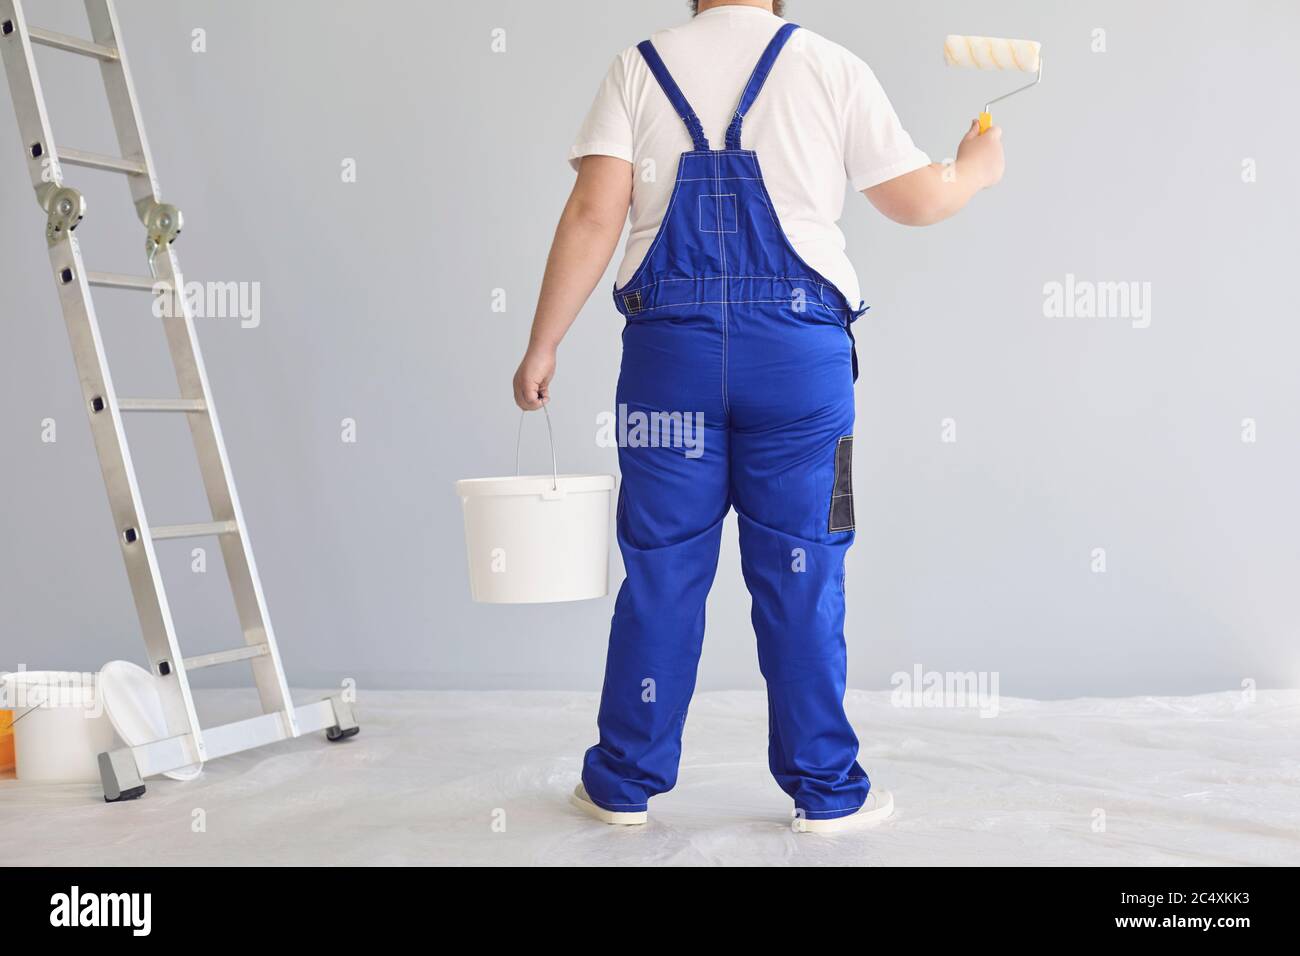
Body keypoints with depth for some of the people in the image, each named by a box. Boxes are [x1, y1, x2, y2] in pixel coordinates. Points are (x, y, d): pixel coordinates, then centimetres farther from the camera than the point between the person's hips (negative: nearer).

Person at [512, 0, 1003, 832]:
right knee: (800, 575, 7)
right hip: (799, 350, -1)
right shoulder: (832, 68, 6)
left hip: (671, 350, 1)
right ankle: (825, 791, 17)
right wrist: (977, 169, 32)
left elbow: (595, 214, -4)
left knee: (662, 570, 8)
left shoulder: (640, 68, 7)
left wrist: (543, 347, 0)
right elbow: (917, 201, 11)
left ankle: (623, 784, 18)